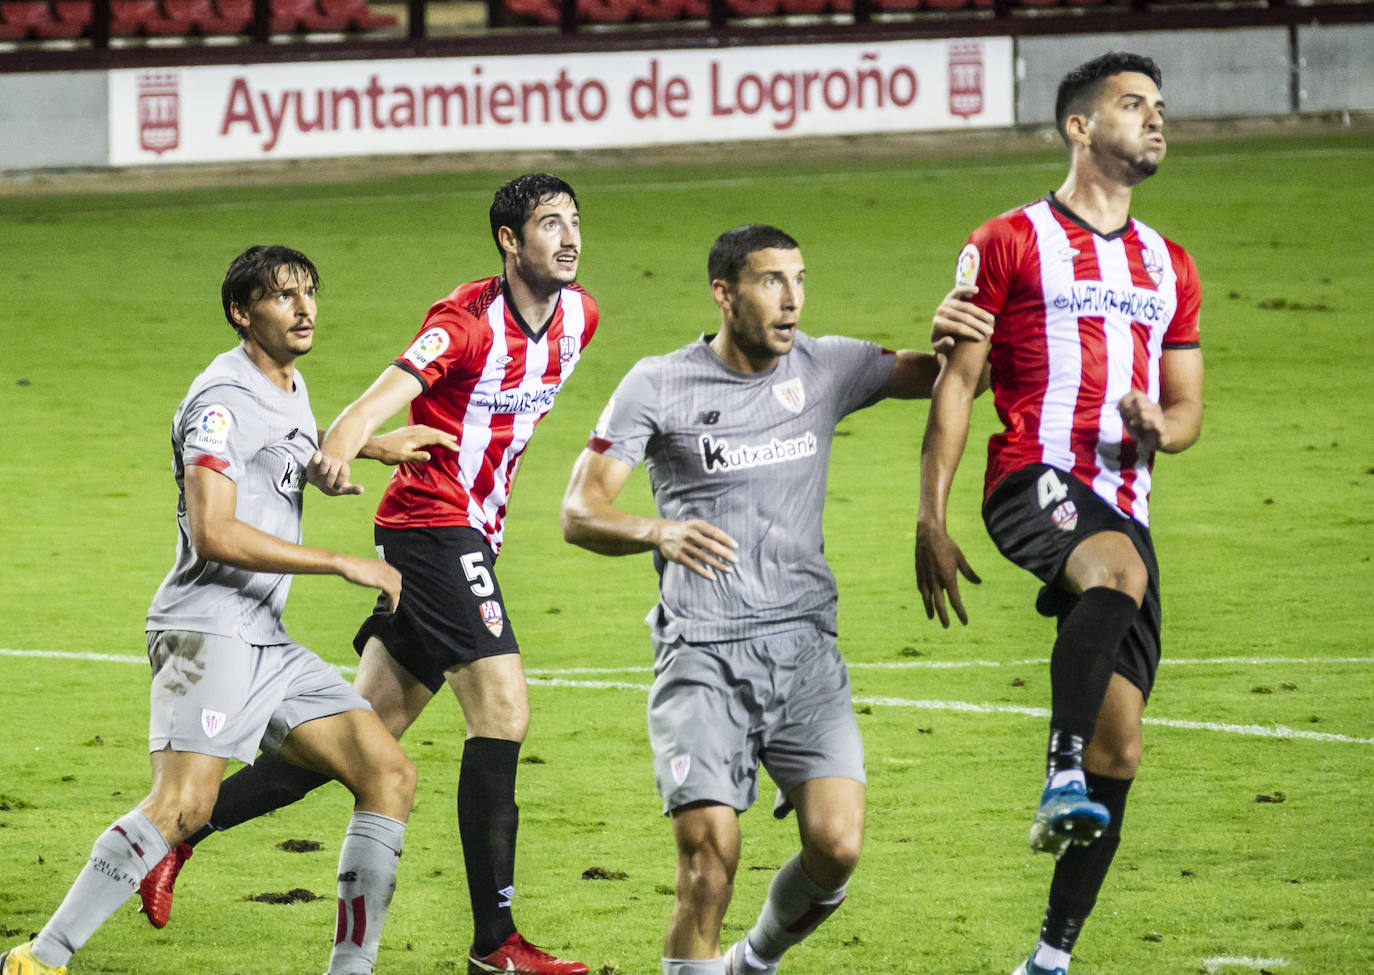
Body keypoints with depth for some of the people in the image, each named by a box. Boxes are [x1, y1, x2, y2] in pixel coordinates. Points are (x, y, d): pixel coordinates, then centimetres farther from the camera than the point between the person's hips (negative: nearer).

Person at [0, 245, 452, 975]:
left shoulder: (289, 386, 18)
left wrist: (372, 448, 35)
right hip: (208, 628, -10)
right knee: (184, 804, -25)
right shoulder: (224, 400, -12)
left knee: (390, 778, 2)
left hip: (267, 642, 10)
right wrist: (345, 566, -18)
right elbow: (213, 533, -22)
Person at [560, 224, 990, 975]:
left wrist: (965, 338, -11)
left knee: (836, 846, -10)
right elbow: (579, 512, -4)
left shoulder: (827, 369, 8)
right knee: (709, 858, -17)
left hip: (804, 646, 3)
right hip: (702, 657, -3)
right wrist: (657, 532, -26)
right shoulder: (658, 386, -1)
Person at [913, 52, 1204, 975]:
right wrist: (930, 520, -4)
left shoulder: (1169, 268, 22)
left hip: (1122, 505, 5)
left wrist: (1157, 427, -1)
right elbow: (955, 384, 4)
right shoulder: (1010, 244, 6)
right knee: (1122, 571, -40)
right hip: (1036, 478, -5)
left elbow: (1188, 410, 24)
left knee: (1122, 743, -1)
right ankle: (1063, 778, -42)